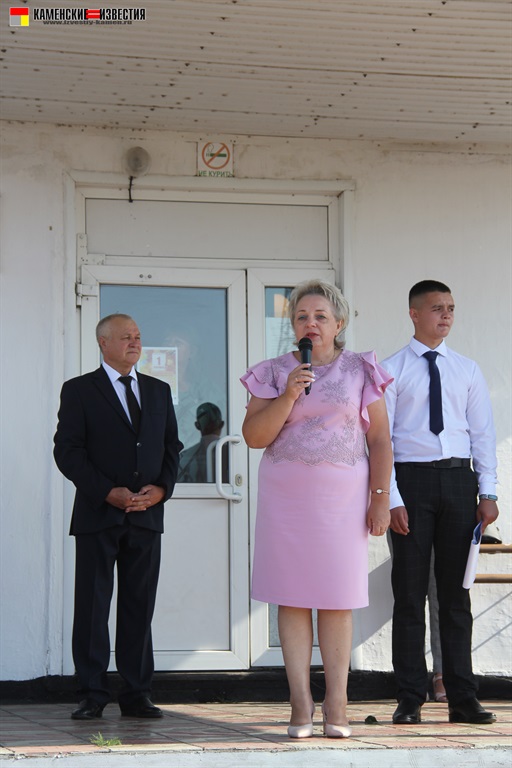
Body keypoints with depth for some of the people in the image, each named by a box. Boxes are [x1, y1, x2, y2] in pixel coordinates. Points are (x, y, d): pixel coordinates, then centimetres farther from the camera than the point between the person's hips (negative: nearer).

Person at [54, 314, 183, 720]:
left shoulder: (159, 390, 15)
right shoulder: (79, 390, 2)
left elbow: (172, 446, 14)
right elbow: (67, 451, -5)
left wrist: (161, 488, -5)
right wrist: (109, 492, -14)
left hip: (147, 515, 3)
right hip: (98, 515, -3)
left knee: (140, 606, 4)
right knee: (92, 606, -1)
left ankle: (137, 694, 8)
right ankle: (93, 695, 3)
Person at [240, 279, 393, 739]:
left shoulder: (360, 371, 5)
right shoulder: (274, 373, 6)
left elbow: (379, 439, 3)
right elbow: (254, 436, 0)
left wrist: (380, 498, -4)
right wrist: (287, 397, -13)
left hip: (342, 494, -1)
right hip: (286, 494, 1)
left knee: (337, 598, -1)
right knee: (292, 596, -1)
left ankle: (336, 706, 3)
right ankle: (301, 703, 2)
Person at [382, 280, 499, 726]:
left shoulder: (467, 370, 11)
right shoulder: (391, 370, 2)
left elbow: (482, 432, 10)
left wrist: (488, 492, 0)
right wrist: (391, 499, -10)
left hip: (458, 479, 3)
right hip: (412, 478, -2)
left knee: (456, 591, 5)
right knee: (410, 592, 0)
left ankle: (463, 700, 9)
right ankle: (410, 700, 5)